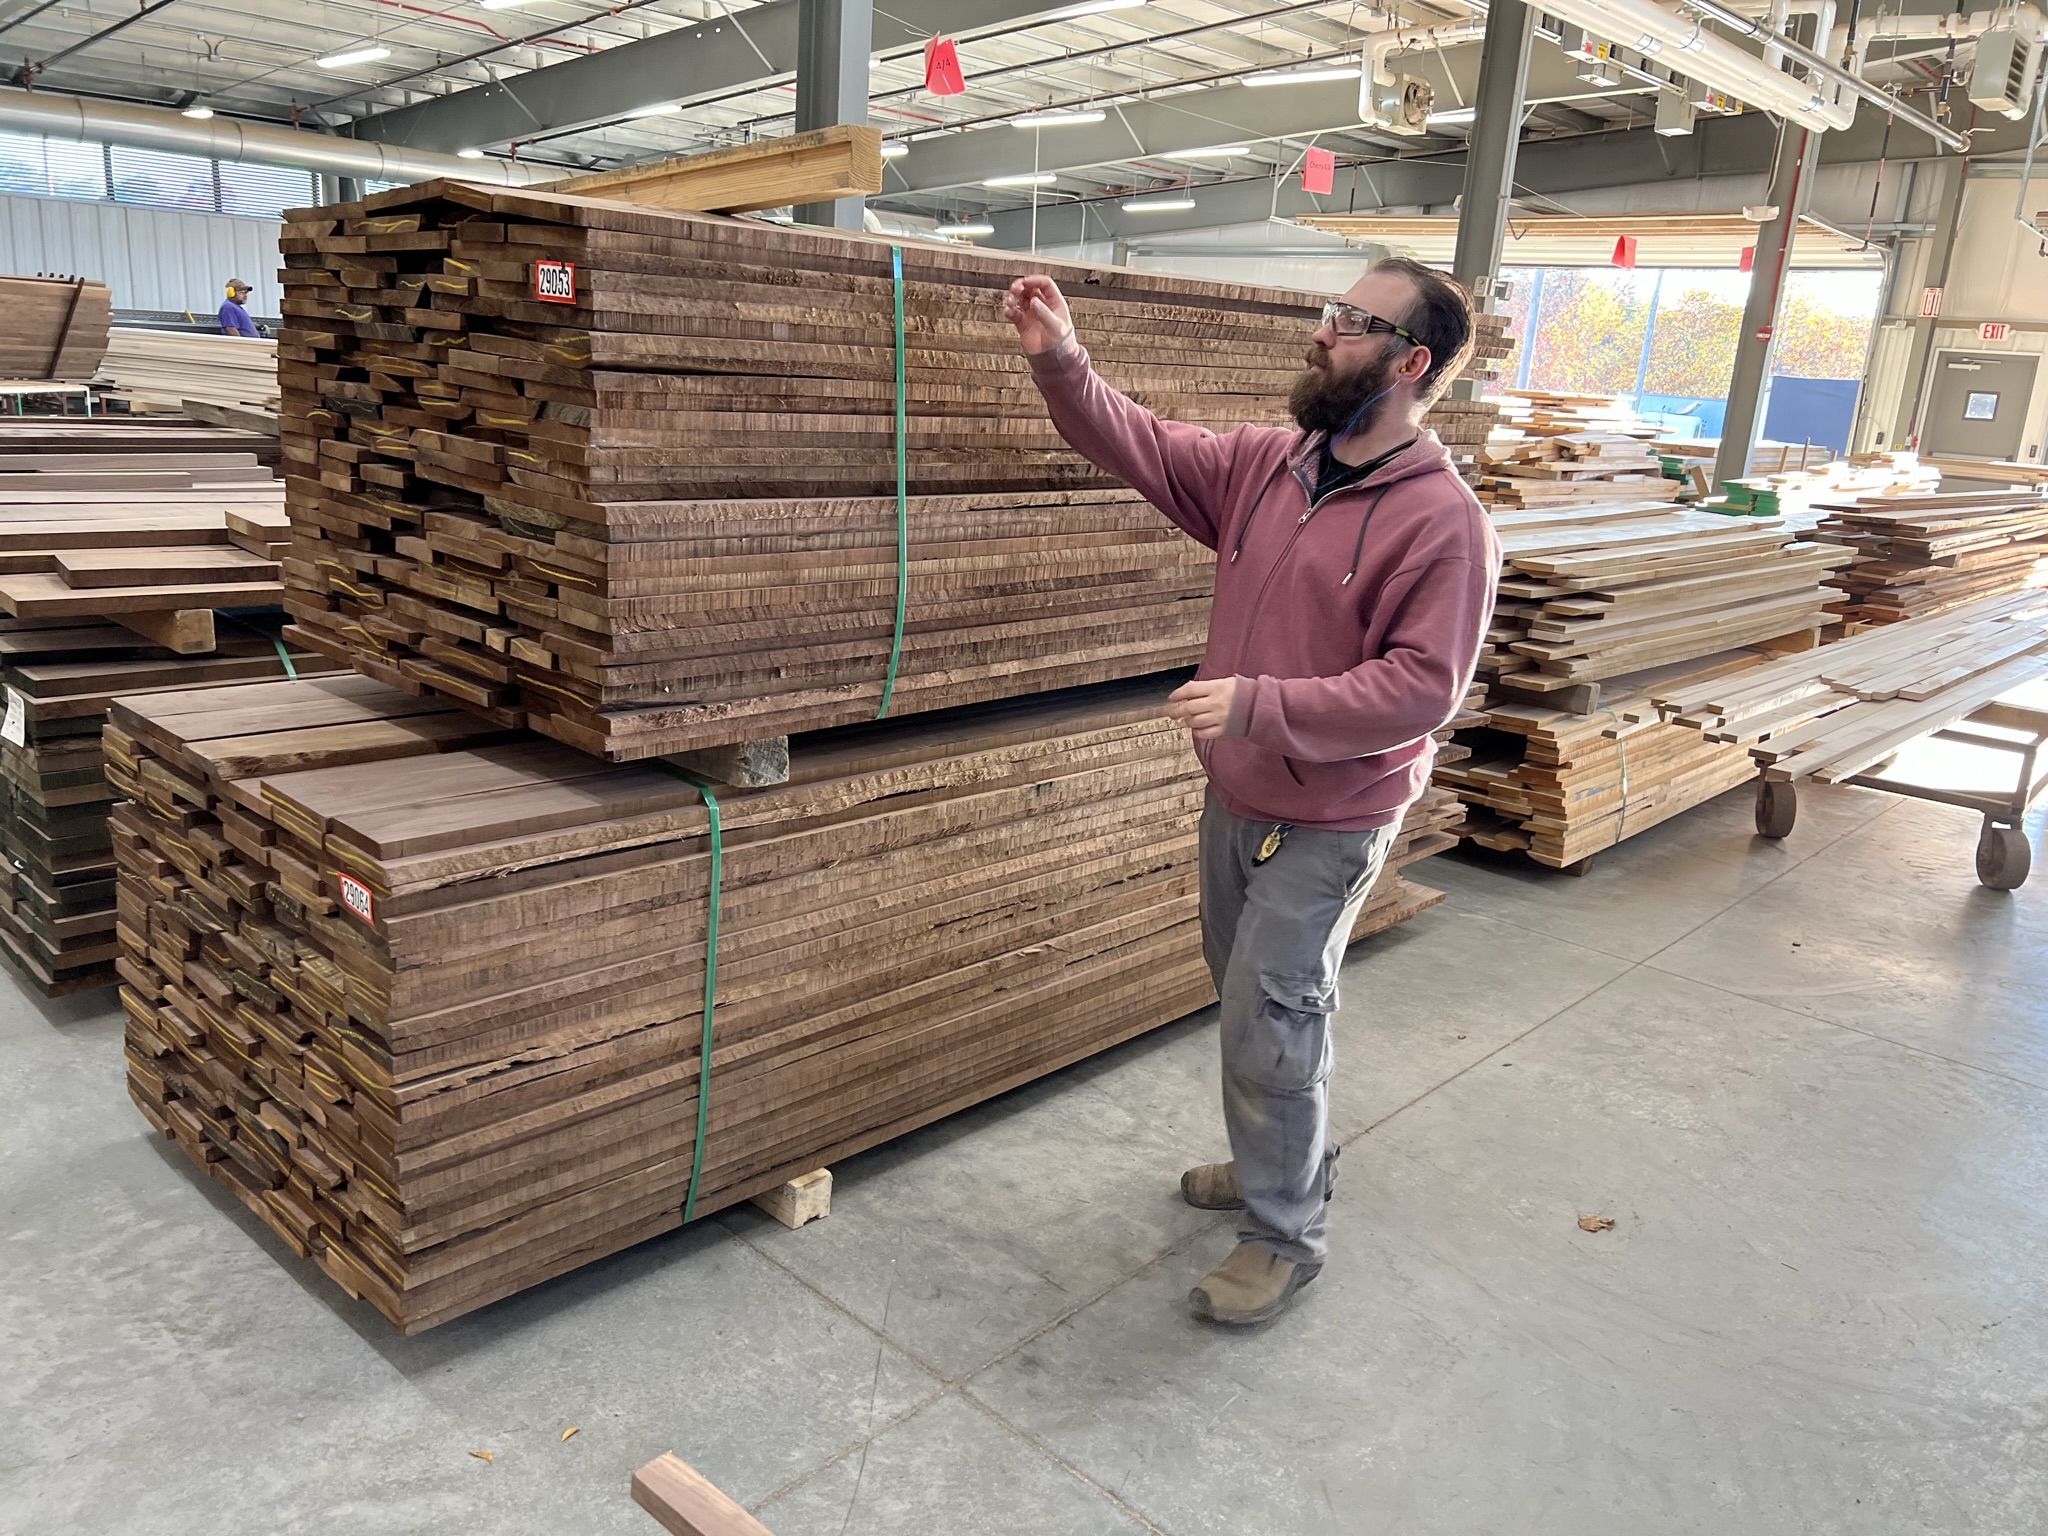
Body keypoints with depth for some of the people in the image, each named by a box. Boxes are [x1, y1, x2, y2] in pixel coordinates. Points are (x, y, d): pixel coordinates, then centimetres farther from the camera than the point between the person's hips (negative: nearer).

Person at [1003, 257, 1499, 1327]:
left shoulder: (1444, 521, -20)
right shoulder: (1266, 463, 1)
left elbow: (1420, 686, -24)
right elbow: (1147, 449, 2)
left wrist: (1262, 705, -32)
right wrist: (1059, 362, -14)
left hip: (1326, 825, -7)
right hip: (1236, 798, 7)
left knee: (1268, 1028, 1)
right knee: (1249, 1004, 22)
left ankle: (1284, 1235, 22)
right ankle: (1281, 1160, 45)